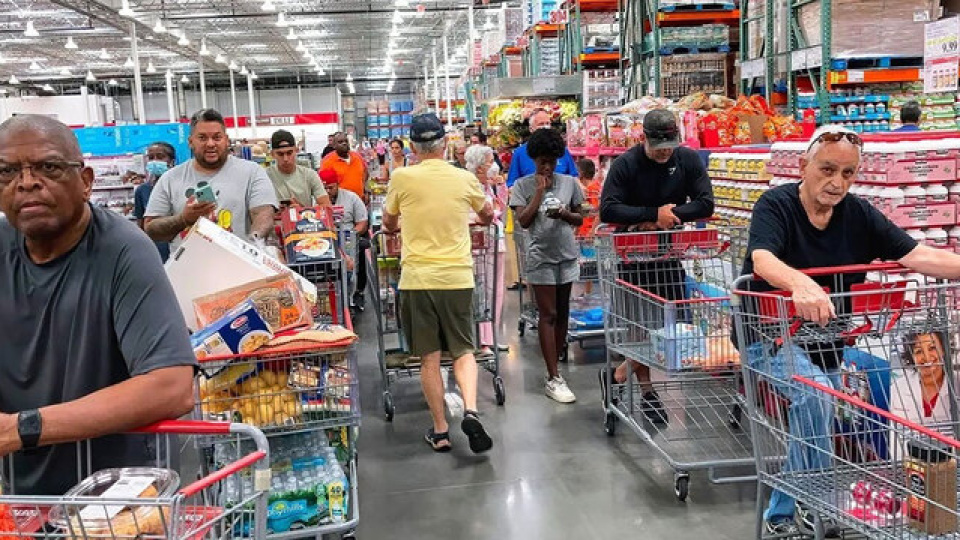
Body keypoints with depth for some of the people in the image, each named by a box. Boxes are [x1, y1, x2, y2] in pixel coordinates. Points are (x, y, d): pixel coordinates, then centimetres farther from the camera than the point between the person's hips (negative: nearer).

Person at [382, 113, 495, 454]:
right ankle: (470, 410, -8)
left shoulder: (402, 178, -4)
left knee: (429, 358, 8)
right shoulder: (465, 179, 1)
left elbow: (388, 223, 14)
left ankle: (440, 431, 14)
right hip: (457, 277, 1)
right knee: (463, 351, 13)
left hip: (418, 278, -1)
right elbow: (487, 215, 22)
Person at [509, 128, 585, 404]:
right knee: (548, 315, -4)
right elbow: (523, 221, -10)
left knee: (562, 313, 9)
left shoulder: (569, 183, 5)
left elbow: (580, 220, 9)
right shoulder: (522, 186, -2)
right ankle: (554, 379, -2)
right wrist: (540, 191, -12)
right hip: (541, 257, -4)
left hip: (567, 255, 4)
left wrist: (564, 214, -12)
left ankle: (554, 367, 21)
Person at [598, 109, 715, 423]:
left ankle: (619, 374, 16)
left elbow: (705, 204, -6)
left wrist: (669, 216, -17)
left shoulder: (688, 160, -1)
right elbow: (607, 210, -21)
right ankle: (645, 391, 14)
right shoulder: (626, 164, -10)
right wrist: (654, 214, -23)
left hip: (671, 252, 4)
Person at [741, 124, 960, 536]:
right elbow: (763, 260, -31)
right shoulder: (776, 205, -13)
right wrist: (801, 283, -52)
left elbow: (918, 256, -8)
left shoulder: (859, 214, 1)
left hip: (826, 340, 7)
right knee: (814, 390, -28)